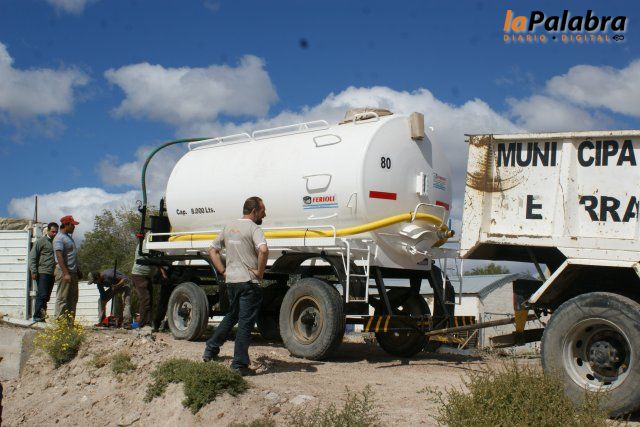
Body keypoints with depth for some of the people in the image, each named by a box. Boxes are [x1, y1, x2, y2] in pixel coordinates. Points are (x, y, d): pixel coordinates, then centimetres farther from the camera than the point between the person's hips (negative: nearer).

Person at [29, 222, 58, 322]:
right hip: (43, 272, -6)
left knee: (46, 296, 9)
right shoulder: (41, 241, -2)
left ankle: (42, 315, 15)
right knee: (42, 295, -10)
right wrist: (33, 271, -12)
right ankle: (37, 316, -7)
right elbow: (32, 257, -5)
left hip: (52, 274, 6)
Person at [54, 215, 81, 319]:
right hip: (64, 272, -10)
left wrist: (78, 271, 24)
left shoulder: (69, 237, 19)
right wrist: (65, 273, -25)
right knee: (62, 298, -7)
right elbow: (59, 257, -20)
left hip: (72, 272, 10)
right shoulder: (59, 238, -12)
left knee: (73, 298, 11)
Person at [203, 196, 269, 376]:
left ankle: (210, 350, 30)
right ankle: (239, 365, 2)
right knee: (245, 323, -1)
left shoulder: (229, 226, 13)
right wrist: (260, 272, -17)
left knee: (231, 316, 26)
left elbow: (212, 249, 19)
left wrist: (223, 271, 14)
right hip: (249, 282, -7)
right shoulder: (253, 228, -11)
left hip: (231, 281, 7)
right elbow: (263, 250, -30)